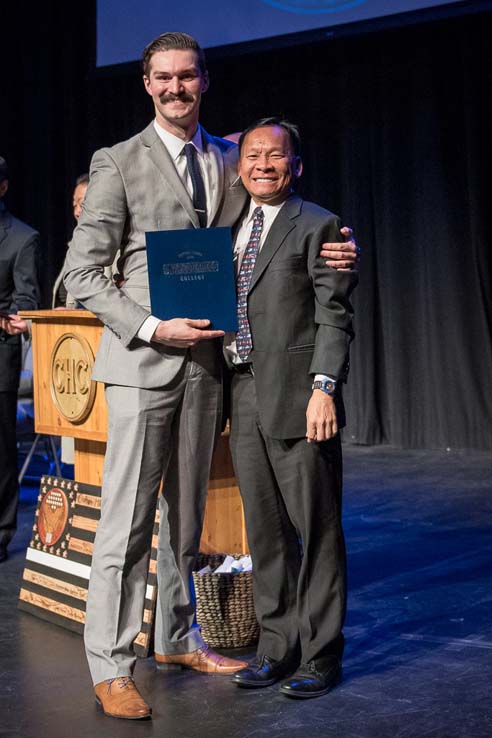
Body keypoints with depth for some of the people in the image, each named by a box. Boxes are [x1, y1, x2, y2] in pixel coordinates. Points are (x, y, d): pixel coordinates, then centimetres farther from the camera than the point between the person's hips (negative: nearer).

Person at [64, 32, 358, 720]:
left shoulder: (229, 159, 12)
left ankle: (177, 639, 28)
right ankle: (111, 668, 3)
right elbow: (83, 274, -6)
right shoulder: (118, 163, -3)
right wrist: (152, 328, -17)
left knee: (187, 512, 14)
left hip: (205, 356, 5)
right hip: (142, 361, -5)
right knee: (127, 518, -5)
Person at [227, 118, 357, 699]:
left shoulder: (318, 227, -3)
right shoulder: (230, 230, 16)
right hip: (245, 401, 6)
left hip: (298, 401, -6)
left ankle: (320, 656, 11)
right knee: (264, 531, 12)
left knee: (316, 530, 1)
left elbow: (334, 317, -8)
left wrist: (323, 389, -17)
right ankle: (277, 647, 23)